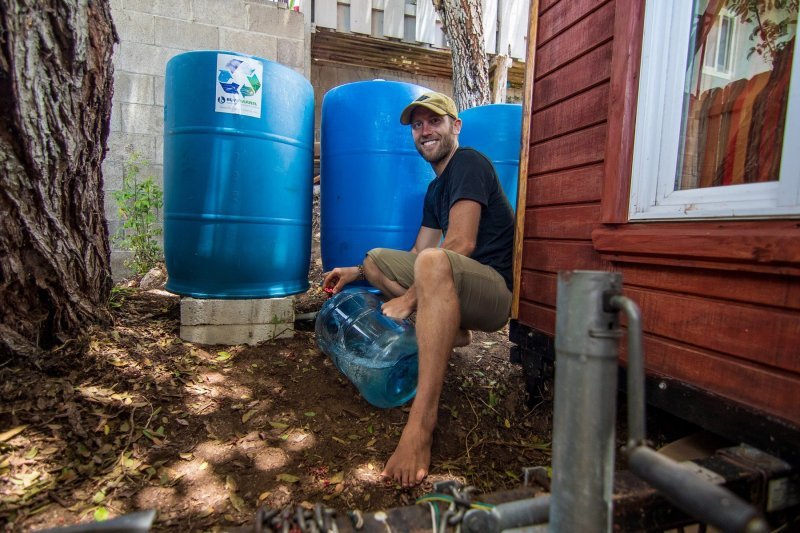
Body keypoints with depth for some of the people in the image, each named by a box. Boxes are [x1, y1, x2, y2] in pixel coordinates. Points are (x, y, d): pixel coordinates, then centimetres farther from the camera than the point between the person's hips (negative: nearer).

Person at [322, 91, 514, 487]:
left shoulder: (468, 163, -8)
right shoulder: (436, 188, 19)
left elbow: (461, 244, -21)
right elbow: (417, 256, 17)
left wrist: (409, 298, -18)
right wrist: (356, 273, 9)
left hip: (497, 288, -10)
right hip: (459, 287, 10)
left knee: (434, 263, -40)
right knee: (375, 259, 11)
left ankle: (421, 422, -40)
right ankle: (451, 332, 2)